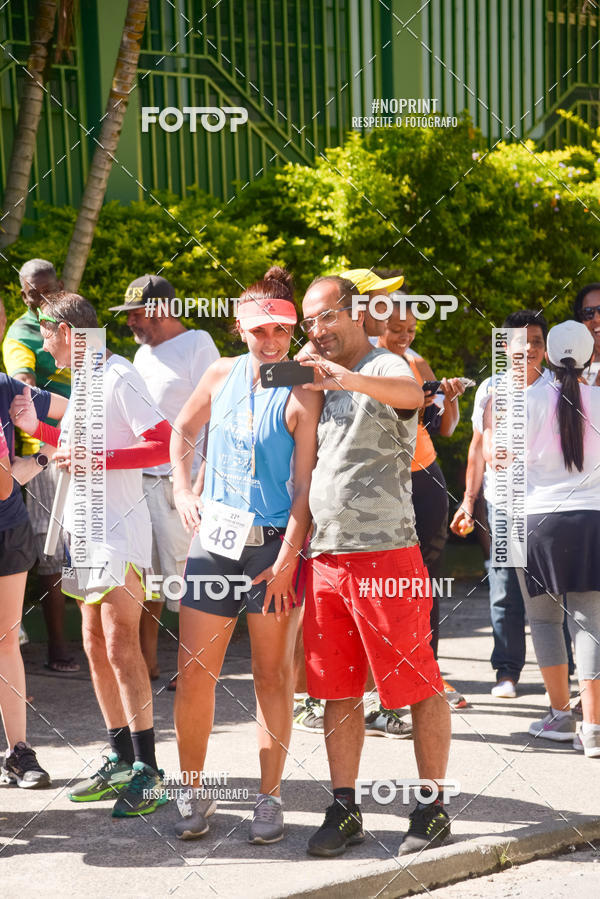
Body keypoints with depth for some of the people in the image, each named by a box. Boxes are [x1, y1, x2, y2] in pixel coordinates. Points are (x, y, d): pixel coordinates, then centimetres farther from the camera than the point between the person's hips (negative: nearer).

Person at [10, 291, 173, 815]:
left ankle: (148, 773, -11)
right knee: (95, 645, 11)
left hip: (118, 530, -10)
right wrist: (36, 428, 15)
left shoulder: (119, 377, -12)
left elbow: (163, 445, -19)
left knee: (120, 644, -13)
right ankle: (121, 758, 19)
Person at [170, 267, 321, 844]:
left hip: (274, 545, -4)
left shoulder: (302, 396, -9)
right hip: (213, 538, 4)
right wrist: (182, 491, 12)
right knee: (194, 672, 2)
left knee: (272, 674, 4)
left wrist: (287, 561, -17)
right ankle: (193, 795, 16)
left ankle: (269, 798, 15)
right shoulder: (222, 375, 6)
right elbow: (182, 429, 24)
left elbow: (305, 488, -12)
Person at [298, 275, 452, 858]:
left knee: (419, 687, 0)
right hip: (324, 557, 7)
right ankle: (343, 811, 15)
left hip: (384, 553, -7)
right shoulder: (319, 382, 20)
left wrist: (347, 378, -46)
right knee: (338, 692, 8)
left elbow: (411, 394, -29)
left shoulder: (383, 367, -4)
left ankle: (432, 809, 10)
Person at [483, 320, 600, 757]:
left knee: (544, 617, 14)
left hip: (539, 519, -1)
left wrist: (489, 421, 15)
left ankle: (561, 713, 15)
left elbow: (501, 456, -2)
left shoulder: (530, 398, -5)